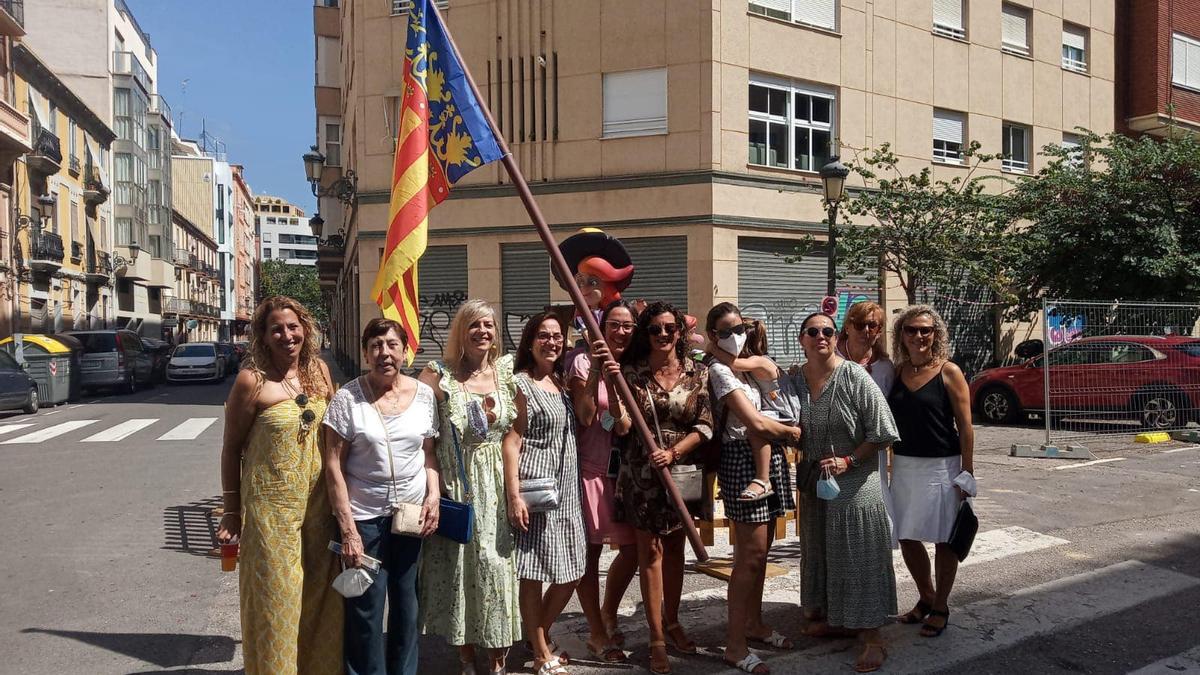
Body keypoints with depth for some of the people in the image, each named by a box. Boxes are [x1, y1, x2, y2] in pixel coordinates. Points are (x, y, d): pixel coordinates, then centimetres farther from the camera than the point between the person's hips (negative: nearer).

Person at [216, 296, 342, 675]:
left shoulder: (319, 370, 3)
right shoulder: (252, 381, -10)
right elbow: (232, 449, -3)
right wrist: (231, 512, 0)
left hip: (319, 506, 5)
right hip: (272, 510, -4)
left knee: (319, 601, 14)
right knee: (276, 604, 6)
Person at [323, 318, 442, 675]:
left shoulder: (424, 394, 0)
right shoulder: (347, 397, -9)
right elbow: (334, 465, -9)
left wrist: (434, 494, -5)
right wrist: (348, 528, -12)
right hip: (363, 515, -3)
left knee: (406, 600, 14)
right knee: (365, 607, 6)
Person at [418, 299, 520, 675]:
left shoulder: (506, 372, 5)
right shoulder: (439, 375, -4)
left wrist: (495, 419, -5)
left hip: (498, 486, 2)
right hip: (456, 485, -2)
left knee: (498, 566, 4)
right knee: (460, 567, 6)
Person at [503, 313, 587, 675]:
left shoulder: (562, 382, 15)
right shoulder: (521, 383, -7)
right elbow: (511, 442, -13)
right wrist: (514, 496, -19)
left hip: (566, 487, 8)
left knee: (571, 573, 12)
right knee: (534, 574, 2)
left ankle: (539, 635, 32)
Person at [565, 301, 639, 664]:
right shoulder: (583, 360, -6)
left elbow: (624, 425, -7)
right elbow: (585, 416, -15)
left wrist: (615, 379, -20)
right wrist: (595, 372, -21)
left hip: (622, 468, 5)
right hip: (589, 466, -5)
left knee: (632, 546, 10)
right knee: (590, 549, 2)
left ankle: (608, 614, 35)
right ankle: (597, 633, 18)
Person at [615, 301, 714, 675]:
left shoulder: (698, 373, 1)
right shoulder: (631, 371, -3)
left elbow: (704, 426, -2)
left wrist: (673, 452, -16)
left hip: (681, 470, 2)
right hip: (641, 472, -2)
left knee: (675, 548, 14)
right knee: (650, 550, 2)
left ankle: (672, 622, 31)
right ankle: (657, 638, 10)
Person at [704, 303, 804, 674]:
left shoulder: (755, 362, 14)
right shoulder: (720, 369, -11)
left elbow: (779, 405, 13)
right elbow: (757, 423, -16)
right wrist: (793, 432, -2)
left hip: (770, 457, 8)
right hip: (743, 460, -8)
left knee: (760, 549, 15)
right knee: (751, 552, -6)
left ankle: (754, 622, 29)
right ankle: (735, 645, 2)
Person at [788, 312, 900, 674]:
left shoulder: (855, 378, -15)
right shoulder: (796, 379, 0)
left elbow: (882, 433, -13)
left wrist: (848, 461, -19)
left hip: (855, 482, -6)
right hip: (814, 481, 6)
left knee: (858, 556, 0)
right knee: (822, 550, 18)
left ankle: (872, 638, 12)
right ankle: (836, 618, 37)